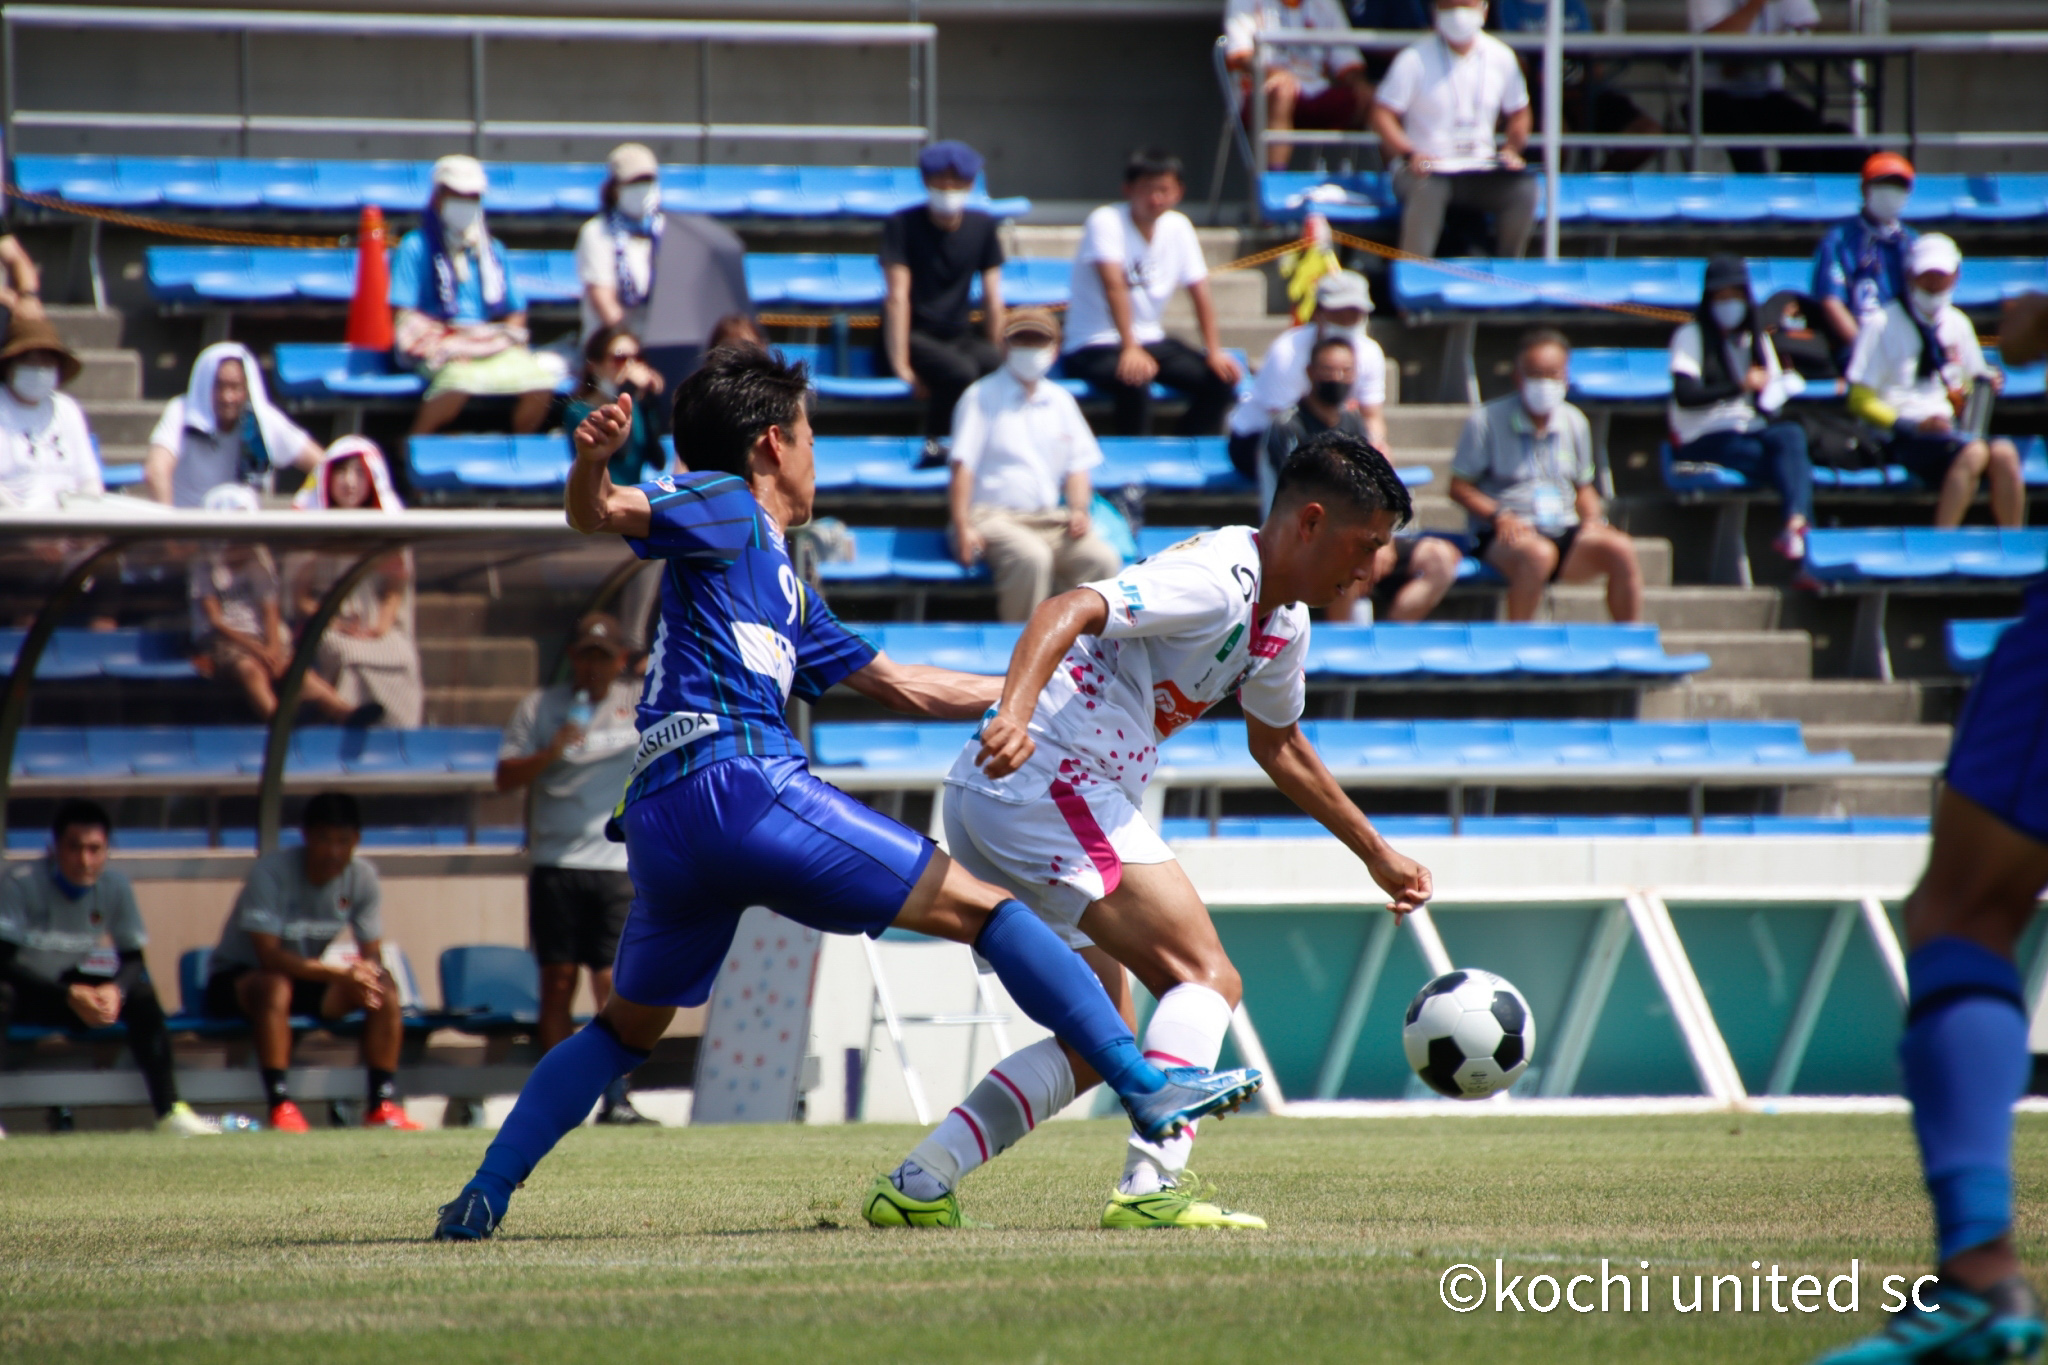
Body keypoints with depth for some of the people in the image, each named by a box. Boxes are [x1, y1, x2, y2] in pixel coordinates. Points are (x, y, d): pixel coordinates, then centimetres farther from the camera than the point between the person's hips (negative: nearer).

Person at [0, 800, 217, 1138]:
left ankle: (169, 1110, -18)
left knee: (141, 994, -16)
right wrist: (70, 996, -35)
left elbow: (133, 959, -2)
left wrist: (114, 990, -26)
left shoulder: (114, 885, -8)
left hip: (68, 984, 5)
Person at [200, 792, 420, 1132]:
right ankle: (280, 1106, -38)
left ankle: (383, 1104, -16)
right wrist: (339, 973, -40)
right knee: (275, 986, -40)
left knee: (385, 988, -18)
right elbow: (268, 955, -31)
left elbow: (373, 955, -6)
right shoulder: (271, 872, -24)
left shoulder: (362, 878, -7)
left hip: (308, 978, 5)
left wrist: (367, 973, -32)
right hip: (235, 979, -5)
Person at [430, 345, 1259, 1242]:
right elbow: (597, 515, -10)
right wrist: (591, 461, -33)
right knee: (980, 908, -4)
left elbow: (899, 686, 38)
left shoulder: (784, 586, 32)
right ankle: (1148, 1091, -10)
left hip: (659, 823, 10)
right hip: (741, 783, -10)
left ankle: (481, 1198, 16)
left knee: (628, 1027, 24)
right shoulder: (725, 507, 6)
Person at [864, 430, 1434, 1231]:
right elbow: (1067, 612, -28)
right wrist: (1015, 712, -46)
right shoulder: (1216, 582, -15)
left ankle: (914, 1187, 11)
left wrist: (1377, 855, 40)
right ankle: (1153, 1186, -28)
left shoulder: (1285, 622, 17)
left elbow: (1278, 746, 35)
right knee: (1207, 978, -16)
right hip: (1049, 781, -11)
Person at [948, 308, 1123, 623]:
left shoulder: (1060, 402, 19)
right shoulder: (982, 397, 3)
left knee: (1103, 560, -22)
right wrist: (962, 527, -15)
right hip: (993, 516, -5)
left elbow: (1076, 467, 21)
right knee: (1032, 557, -37)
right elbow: (963, 467, -4)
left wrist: (1078, 509, 0)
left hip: (1049, 519, 5)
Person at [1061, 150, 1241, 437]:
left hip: (1151, 340, 6)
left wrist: (1214, 352, -10)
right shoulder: (1106, 222, -15)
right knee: (1134, 384, -37)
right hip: (1096, 345, -6)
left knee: (1222, 380, -13)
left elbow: (1200, 295, 3)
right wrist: (1130, 348, -38)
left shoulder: (1178, 227, 4)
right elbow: (1114, 285, -27)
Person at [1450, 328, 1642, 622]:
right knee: (1538, 554, -40)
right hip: (1506, 533, -5)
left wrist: (1592, 519, 1)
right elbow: (1459, 488, -1)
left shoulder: (1574, 423, 13)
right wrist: (1498, 515, -17)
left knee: (1621, 550, -23)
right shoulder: (1487, 421, -2)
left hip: (1564, 531, 5)